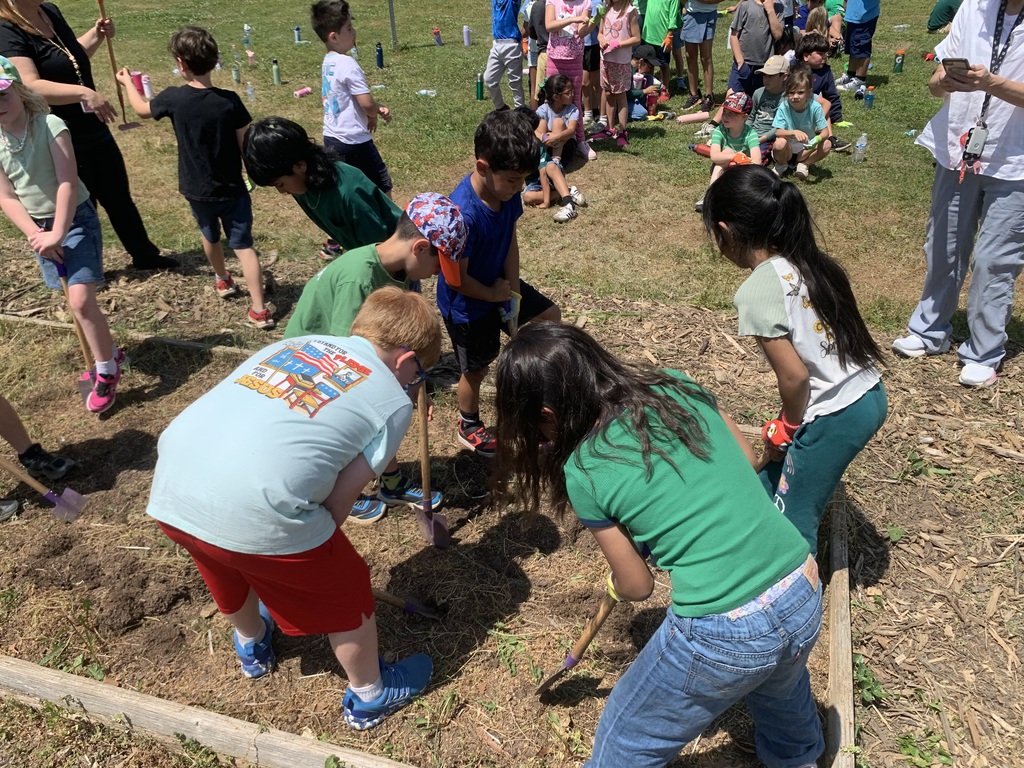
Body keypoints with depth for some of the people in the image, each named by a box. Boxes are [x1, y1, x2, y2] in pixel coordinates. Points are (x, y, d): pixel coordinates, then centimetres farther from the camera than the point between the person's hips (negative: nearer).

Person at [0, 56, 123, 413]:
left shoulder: (50, 125, -18)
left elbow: (68, 182, -21)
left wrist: (58, 232, -23)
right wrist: (36, 235, -14)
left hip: (76, 219, -5)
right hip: (39, 227, 5)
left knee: (81, 300, -15)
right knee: (74, 301, 12)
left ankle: (107, 370, 2)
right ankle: (107, 354, 32)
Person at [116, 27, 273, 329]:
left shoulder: (173, 98, -9)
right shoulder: (230, 100, -14)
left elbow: (142, 109, 13)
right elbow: (247, 146, -10)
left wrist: (127, 82, 32)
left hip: (197, 190, 2)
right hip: (232, 189, -2)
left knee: (210, 237, 27)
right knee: (243, 245, 0)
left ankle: (223, 280, 50)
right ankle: (259, 309, -5)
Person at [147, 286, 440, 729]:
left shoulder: (293, 343, 21)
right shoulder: (393, 401, 7)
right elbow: (339, 498, 1)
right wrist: (315, 547, 19)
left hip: (171, 488, 7)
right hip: (254, 510, -6)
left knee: (234, 571, 37)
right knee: (345, 595, 22)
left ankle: (252, 645, 66)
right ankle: (370, 696, 45)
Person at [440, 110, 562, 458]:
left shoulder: (506, 189, -15)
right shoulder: (464, 214, -37)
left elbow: (510, 238, -2)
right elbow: (457, 279, -30)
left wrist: (513, 289, -10)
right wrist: (495, 295, -14)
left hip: (499, 284, 8)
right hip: (467, 303, -7)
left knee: (550, 315, 18)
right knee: (476, 368, 10)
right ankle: (469, 427, 38)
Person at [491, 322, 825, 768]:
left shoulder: (584, 473, -13)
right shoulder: (678, 386, -1)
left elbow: (636, 587, 0)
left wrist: (615, 585, 22)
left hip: (725, 637, -6)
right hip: (805, 596, 6)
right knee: (778, 686, 41)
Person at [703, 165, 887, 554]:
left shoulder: (756, 291, -20)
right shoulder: (811, 262, 3)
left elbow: (795, 377, -20)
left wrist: (787, 428, -1)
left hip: (833, 418, -8)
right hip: (869, 395, 8)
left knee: (792, 518, 10)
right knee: (773, 473, 26)